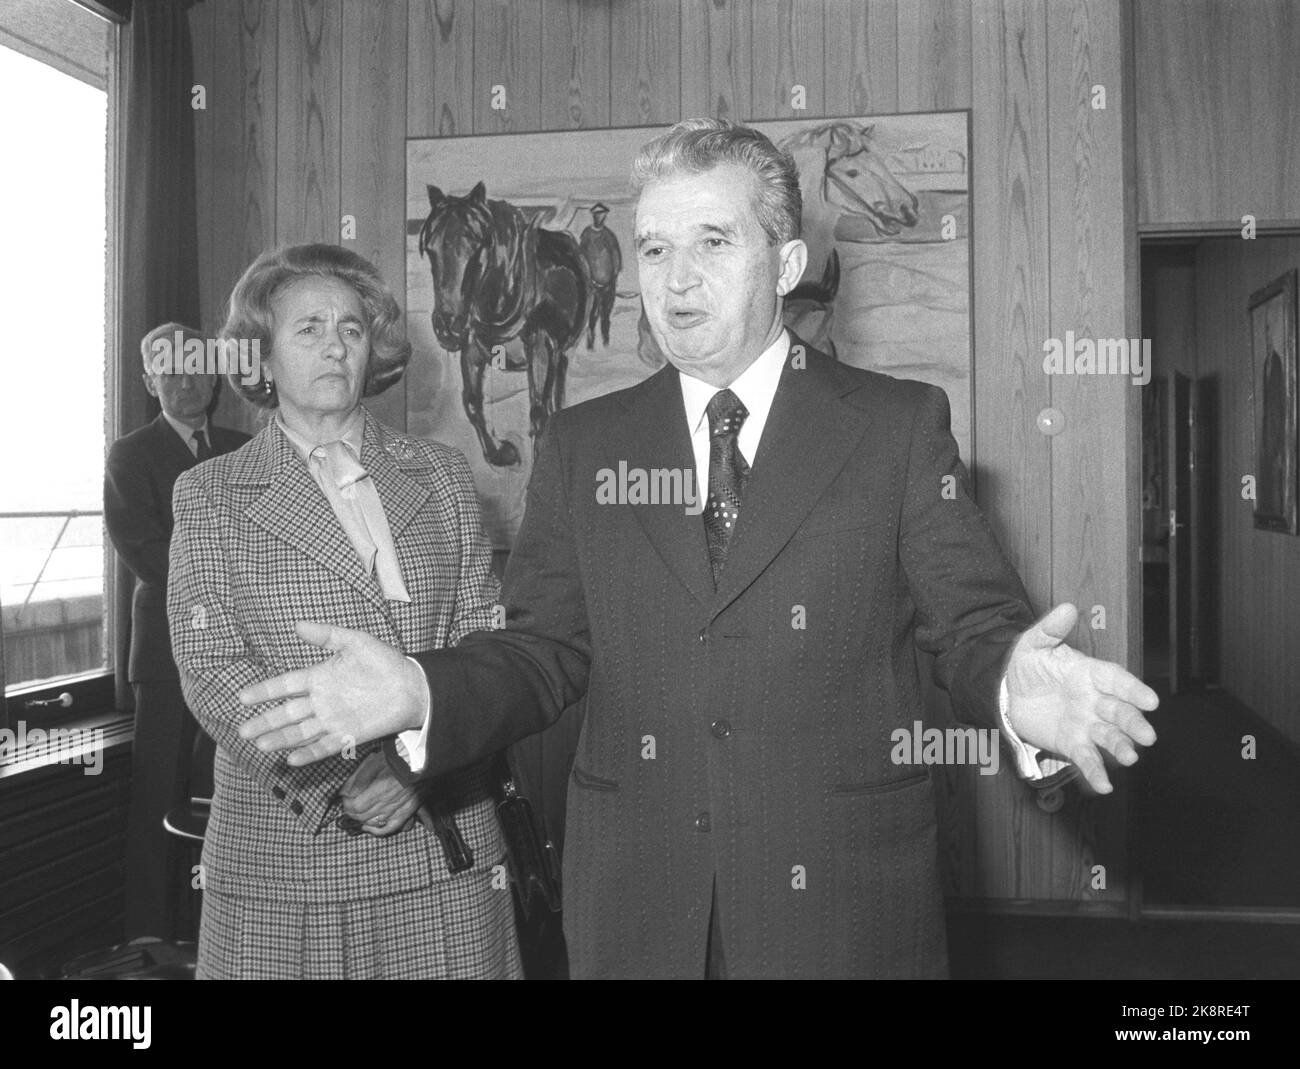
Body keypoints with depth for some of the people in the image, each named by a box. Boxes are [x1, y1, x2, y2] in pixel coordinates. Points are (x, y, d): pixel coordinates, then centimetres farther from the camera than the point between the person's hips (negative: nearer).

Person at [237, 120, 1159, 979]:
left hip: (846, 898, -1)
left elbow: (972, 626, -4)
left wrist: (1013, 683, -26)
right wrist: (422, 694, -14)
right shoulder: (583, 446, 5)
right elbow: (545, 649, 4)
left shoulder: (900, 424, -2)